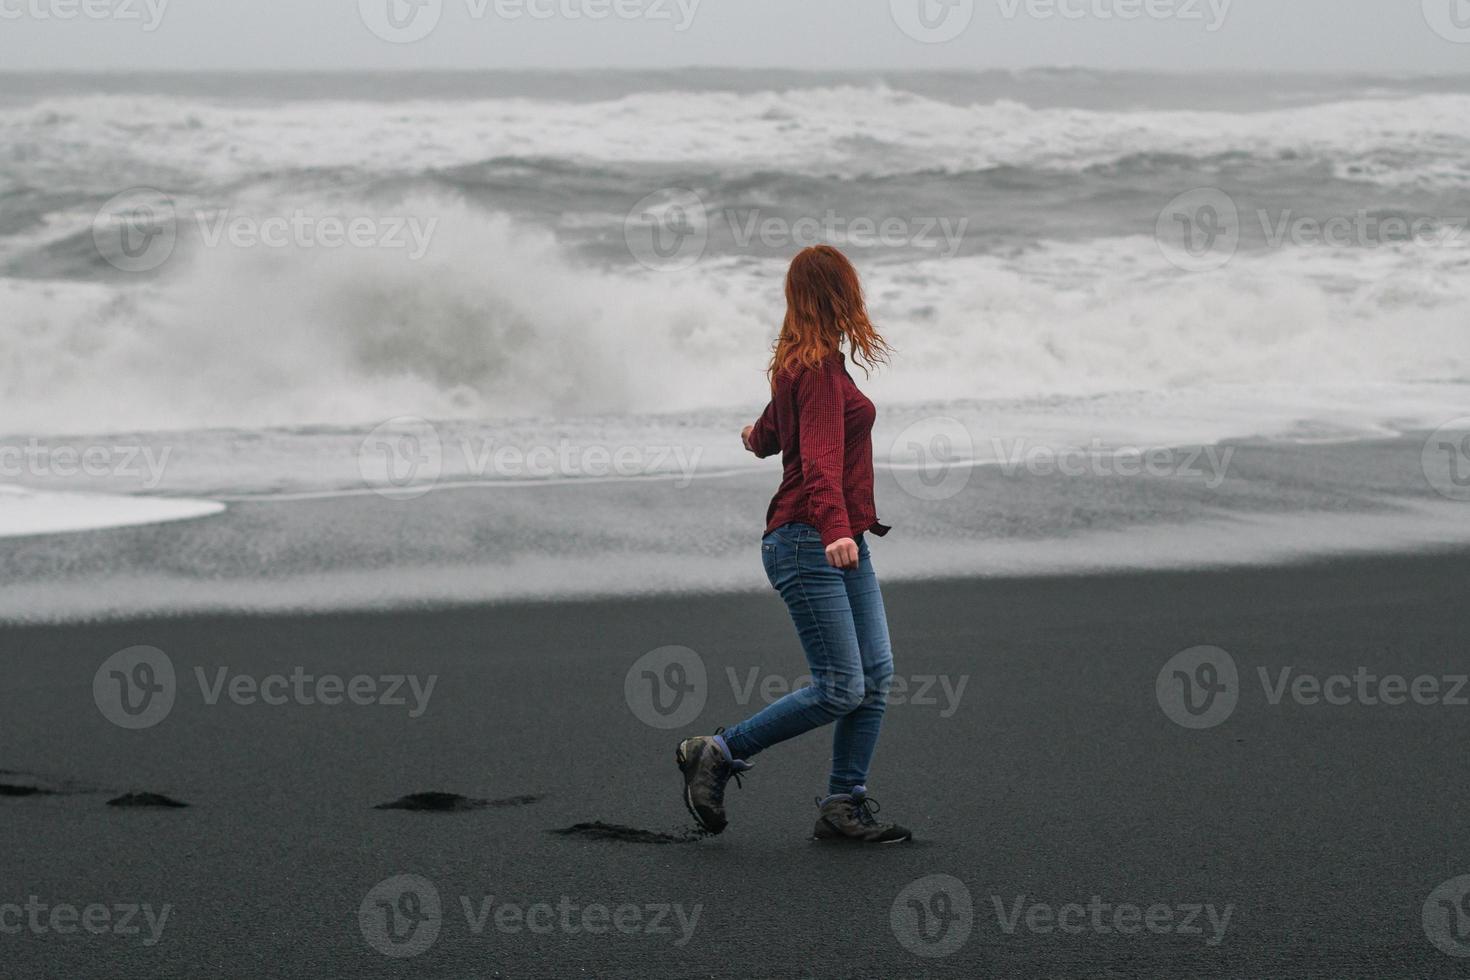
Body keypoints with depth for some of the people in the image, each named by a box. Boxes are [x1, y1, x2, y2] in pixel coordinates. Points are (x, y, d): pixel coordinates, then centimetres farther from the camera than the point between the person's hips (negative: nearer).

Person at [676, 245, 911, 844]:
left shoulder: (802, 363, 15)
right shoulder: (819, 368, -14)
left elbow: (772, 432, 33)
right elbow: (821, 457, -28)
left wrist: (758, 438, 58)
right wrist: (836, 529, -43)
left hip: (843, 542, 10)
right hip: (808, 541, -10)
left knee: (876, 676, 2)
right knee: (840, 687, -14)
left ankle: (843, 805, 4)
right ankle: (716, 755, -2)